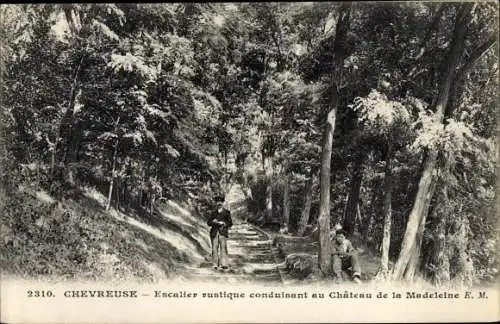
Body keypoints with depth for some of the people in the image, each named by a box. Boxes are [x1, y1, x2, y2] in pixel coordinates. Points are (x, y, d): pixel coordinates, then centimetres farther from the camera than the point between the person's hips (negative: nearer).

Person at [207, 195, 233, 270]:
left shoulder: (227, 212, 10)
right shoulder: (213, 213, 18)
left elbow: (230, 223, 6)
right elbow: (208, 223, 13)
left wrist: (223, 223, -10)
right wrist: (213, 222, -7)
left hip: (223, 232, -2)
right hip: (214, 233, 2)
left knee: (223, 248, -11)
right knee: (214, 248, -2)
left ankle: (224, 264, -12)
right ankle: (215, 265, 3)